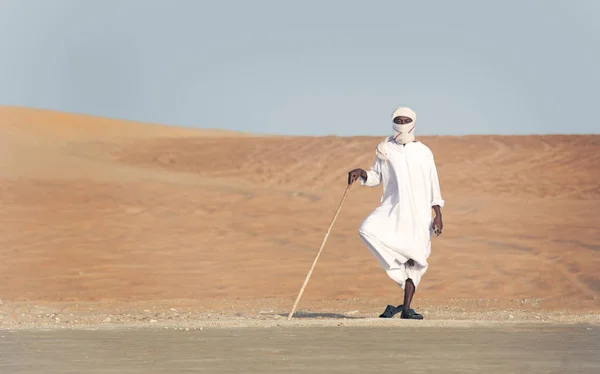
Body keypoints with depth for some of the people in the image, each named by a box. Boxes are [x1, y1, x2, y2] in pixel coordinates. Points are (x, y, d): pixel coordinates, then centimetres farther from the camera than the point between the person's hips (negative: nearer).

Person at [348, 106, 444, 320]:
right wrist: (362, 174, -7)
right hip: (392, 209, 1)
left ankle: (406, 308, 4)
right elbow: (377, 177, 15)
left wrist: (438, 215, 0)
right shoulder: (385, 149, 7)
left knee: (414, 261, -3)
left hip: (419, 211, -1)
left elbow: (433, 187, 6)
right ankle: (398, 268, -20)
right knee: (368, 229, -28)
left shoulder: (424, 152, 4)